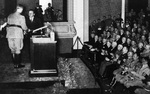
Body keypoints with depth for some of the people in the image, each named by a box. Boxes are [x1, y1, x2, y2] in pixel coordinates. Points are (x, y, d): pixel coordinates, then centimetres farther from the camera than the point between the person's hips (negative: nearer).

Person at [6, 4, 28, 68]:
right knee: (18, 50, 2)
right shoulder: (21, 17, -6)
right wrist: (27, 29, 16)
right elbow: (24, 27, -4)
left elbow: (7, 26, 11)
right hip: (18, 34, -5)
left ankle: (15, 64, 16)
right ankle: (18, 64, 5)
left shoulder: (9, 16, 9)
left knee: (12, 50, 10)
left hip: (10, 34, 5)